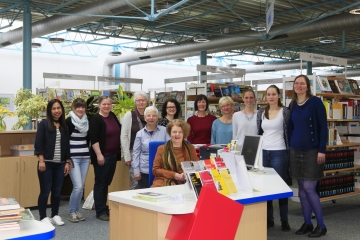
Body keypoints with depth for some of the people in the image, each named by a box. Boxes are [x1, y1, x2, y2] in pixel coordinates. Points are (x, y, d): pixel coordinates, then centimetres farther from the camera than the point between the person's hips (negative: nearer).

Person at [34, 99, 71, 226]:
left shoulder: (64, 127, 11)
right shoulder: (43, 124, -3)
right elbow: (38, 143, -8)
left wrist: (67, 162, 8)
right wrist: (41, 160, -14)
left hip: (60, 164, 5)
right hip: (47, 163, -4)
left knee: (57, 191, 8)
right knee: (45, 191, -1)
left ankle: (55, 215, 20)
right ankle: (43, 217, 9)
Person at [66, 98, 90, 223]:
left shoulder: (87, 121, 8)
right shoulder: (68, 121, -8)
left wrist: (87, 151, 13)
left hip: (85, 157, 5)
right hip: (73, 158, -5)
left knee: (81, 187, 8)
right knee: (78, 186, -11)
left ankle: (77, 211, 20)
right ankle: (71, 212, 5)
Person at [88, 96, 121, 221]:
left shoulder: (113, 116, 10)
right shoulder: (95, 119, -10)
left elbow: (119, 131, 23)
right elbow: (93, 138, -17)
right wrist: (99, 154, -23)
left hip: (113, 155, 7)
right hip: (102, 156, -7)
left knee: (107, 182, 14)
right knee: (100, 183, -1)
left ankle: (103, 207, 24)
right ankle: (100, 212, 5)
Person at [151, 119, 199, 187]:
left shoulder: (190, 148, 15)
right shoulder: (162, 149, 11)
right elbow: (155, 170, 5)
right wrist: (174, 175, -8)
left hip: (185, 183, 2)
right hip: (164, 182, -1)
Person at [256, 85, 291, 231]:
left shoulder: (285, 112, -4)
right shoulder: (261, 112, 9)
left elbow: (289, 133, -5)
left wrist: (289, 153, -10)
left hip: (279, 153, -4)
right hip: (263, 152, 5)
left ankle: (284, 220, 12)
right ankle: (269, 218, 19)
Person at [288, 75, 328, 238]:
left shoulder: (315, 102, -8)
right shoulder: (292, 105, 9)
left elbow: (323, 127, -10)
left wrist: (322, 150, -15)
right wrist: (290, 147, 11)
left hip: (312, 151, -6)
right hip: (296, 150, 6)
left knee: (309, 188, -7)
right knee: (301, 188, 8)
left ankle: (321, 225, 6)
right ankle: (307, 223, 18)